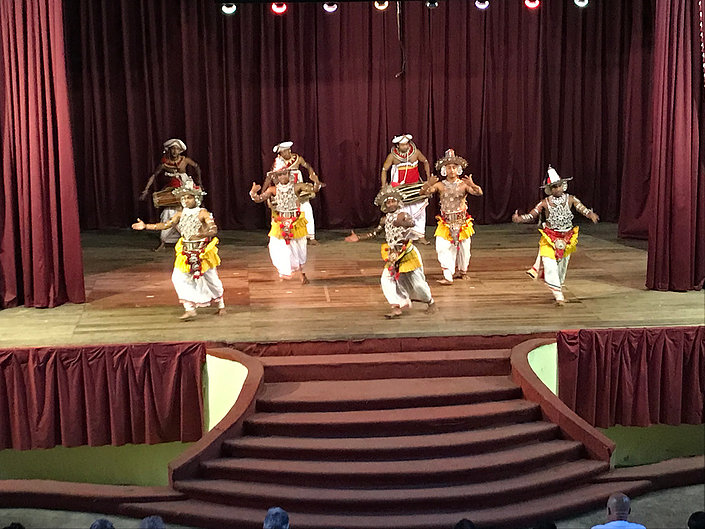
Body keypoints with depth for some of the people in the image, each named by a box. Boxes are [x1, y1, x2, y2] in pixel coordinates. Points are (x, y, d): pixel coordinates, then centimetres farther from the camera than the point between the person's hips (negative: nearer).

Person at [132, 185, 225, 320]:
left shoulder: (203, 213, -10)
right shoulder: (181, 214, 6)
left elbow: (214, 230, -18)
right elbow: (166, 225, 6)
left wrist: (199, 235, -34)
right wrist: (146, 226, 2)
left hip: (203, 251, -5)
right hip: (186, 252, 5)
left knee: (211, 279, 6)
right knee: (179, 278, -7)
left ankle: (221, 305, 27)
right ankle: (190, 308, -5)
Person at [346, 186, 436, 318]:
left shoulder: (402, 214, -12)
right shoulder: (385, 218, 9)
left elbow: (412, 223, -34)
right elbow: (374, 233, 20)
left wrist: (401, 223, -52)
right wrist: (359, 238, 15)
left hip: (407, 252, -6)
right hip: (393, 255, 6)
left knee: (416, 280, 2)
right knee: (386, 280, -7)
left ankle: (430, 302, 25)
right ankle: (396, 307, -5)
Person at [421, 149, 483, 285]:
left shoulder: (463, 184, -4)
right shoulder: (440, 185, -1)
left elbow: (479, 193, -14)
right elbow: (423, 192, -7)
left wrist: (472, 185, -34)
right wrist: (428, 184, -27)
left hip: (462, 221, 0)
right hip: (446, 221, 0)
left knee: (463, 247, 10)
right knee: (443, 247, -13)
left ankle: (462, 270, 35)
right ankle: (448, 276, -12)